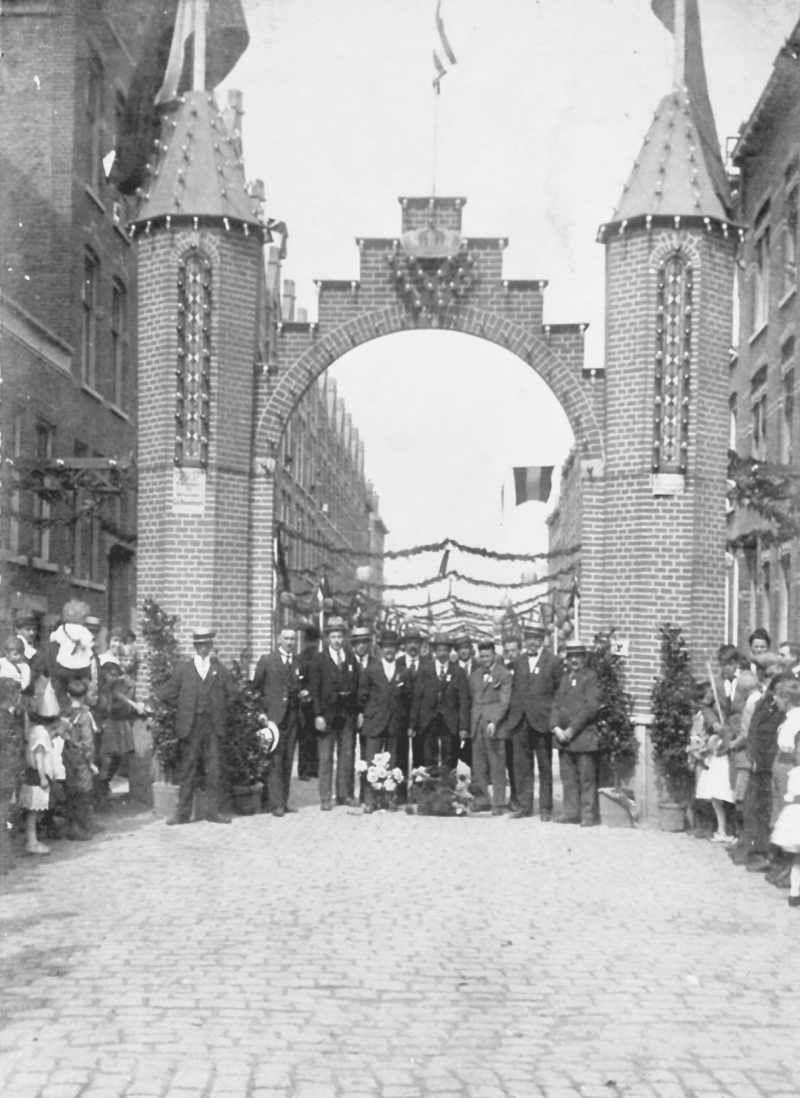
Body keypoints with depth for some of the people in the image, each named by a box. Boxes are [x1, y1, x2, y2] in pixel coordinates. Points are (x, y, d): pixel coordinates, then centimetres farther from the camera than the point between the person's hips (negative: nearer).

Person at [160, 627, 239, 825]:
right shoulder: (183, 668, 5)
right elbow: (167, 695, 4)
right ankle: (183, 812, 5)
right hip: (190, 726, -1)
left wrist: (220, 711, 6)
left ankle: (214, 811, 8)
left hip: (213, 726, 1)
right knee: (187, 769, 1)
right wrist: (184, 709, 3)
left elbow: (233, 694, 12)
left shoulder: (220, 670, 9)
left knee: (214, 769, 1)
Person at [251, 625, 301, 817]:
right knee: (275, 760, -7)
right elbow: (256, 687, 3)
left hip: (292, 717, 4)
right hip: (273, 716, -4)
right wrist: (262, 712, -3)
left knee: (288, 761, 6)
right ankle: (275, 803, -6)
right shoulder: (266, 661, 1)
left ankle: (284, 800, 13)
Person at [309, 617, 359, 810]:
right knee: (326, 758, 0)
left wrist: (358, 711, 1)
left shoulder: (351, 658, 11)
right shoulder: (319, 660, 0)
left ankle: (345, 794, 15)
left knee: (347, 756, 6)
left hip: (348, 714, 3)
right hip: (327, 714, -3)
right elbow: (314, 689, -4)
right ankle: (325, 798, 5)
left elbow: (357, 686, 10)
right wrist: (318, 715, -11)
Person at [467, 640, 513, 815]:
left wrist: (493, 722, -18)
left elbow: (504, 701, -9)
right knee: (478, 767, 6)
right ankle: (482, 800, 15)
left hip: (495, 725, -5)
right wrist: (471, 724, 10)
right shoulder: (474, 675, 15)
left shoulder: (504, 675, -3)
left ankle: (499, 804, 2)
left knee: (497, 766, -3)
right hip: (477, 726, 5)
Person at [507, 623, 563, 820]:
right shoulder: (519, 662, 14)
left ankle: (545, 808, 10)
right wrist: (514, 712, 7)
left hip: (541, 721, -4)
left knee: (545, 767, 4)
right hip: (520, 721, 4)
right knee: (521, 765, 6)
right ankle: (524, 805, 13)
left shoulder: (554, 662, -2)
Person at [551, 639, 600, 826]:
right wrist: (556, 727, -2)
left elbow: (591, 707, -11)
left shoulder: (590, 677, -4)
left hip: (584, 737, -6)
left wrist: (572, 729, -12)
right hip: (564, 737, 6)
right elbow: (556, 704, 14)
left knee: (587, 778, -3)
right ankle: (571, 812, 15)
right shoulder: (564, 677, 16)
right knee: (568, 778, 8)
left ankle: (589, 815, 2)